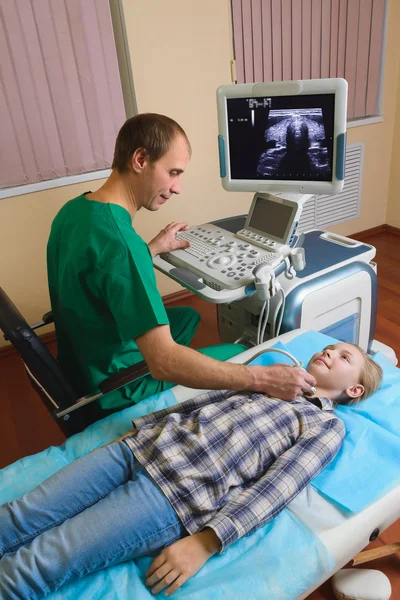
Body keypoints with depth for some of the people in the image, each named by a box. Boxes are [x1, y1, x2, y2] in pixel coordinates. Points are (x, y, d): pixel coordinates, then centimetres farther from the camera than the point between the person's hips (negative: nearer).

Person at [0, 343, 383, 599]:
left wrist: (205, 543, -18)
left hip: (175, 493, -5)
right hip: (142, 444, 6)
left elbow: (273, 488, -7)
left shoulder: (326, 425, 6)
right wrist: (137, 428, 15)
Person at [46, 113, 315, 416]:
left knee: (188, 315, 27)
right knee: (243, 354, 8)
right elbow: (164, 363, -38)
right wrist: (264, 379, -35)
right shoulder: (119, 241, -35)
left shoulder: (74, 210, -5)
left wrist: (152, 249, 8)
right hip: (117, 389, -8)